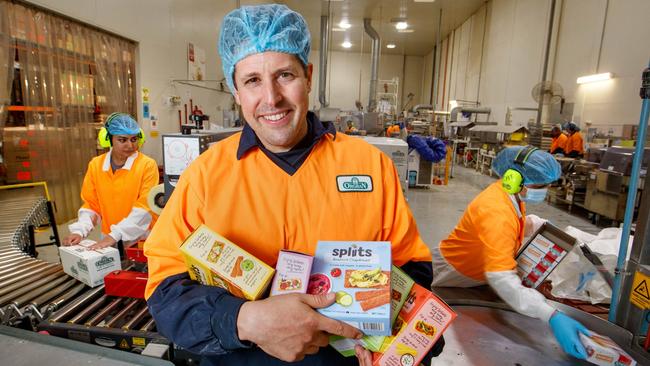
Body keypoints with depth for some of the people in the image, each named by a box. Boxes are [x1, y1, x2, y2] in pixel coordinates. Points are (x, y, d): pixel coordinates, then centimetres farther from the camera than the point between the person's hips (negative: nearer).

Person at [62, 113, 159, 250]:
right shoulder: (95, 165, 6)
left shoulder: (147, 165, -8)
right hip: (109, 241, 3)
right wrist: (79, 231, -3)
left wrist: (115, 235, -19)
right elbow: (91, 204, 11)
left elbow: (144, 206, -13)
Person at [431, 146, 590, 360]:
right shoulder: (496, 213, -38)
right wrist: (552, 317, -53)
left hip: (476, 276, 8)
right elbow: (501, 278, -47)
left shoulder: (512, 195, -10)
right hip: (451, 279, -8)